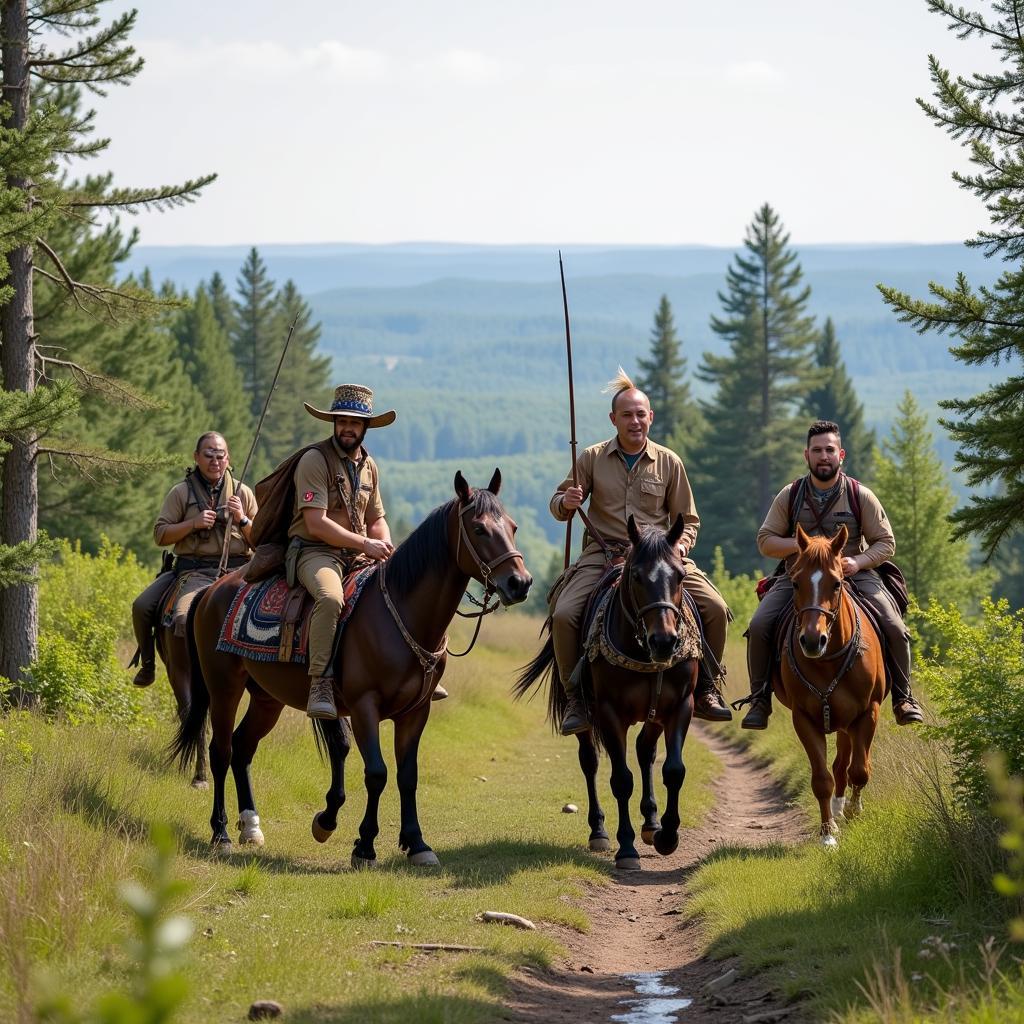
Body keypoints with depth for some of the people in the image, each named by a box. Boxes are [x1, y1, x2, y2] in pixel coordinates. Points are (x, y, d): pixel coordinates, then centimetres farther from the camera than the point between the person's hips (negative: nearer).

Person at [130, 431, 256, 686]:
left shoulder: (243, 493, 12)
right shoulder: (181, 493, 9)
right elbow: (160, 535, 4)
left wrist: (242, 520, -7)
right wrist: (193, 523, -10)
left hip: (236, 569, 0)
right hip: (195, 572, 0)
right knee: (142, 607, -16)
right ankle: (147, 664, 4)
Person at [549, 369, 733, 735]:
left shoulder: (668, 462, 5)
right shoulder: (592, 458, 3)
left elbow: (688, 520, 11)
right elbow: (558, 506, 10)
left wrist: (680, 545, -10)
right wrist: (565, 503, -14)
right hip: (604, 553, -1)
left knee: (715, 609, -15)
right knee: (564, 615, -25)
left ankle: (706, 690, 2)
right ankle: (575, 700, -9)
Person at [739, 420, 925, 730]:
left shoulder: (861, 496, -2)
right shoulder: (790, 496, 1)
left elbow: (885, 543, 2)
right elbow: (765, 541, 4)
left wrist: (859, 561, -18)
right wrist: (800, 545, -15)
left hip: (854, 575, -1)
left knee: (895, 629, -20)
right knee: (758, 627, -21)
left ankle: (903, 697, 0)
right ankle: (760, 699, -6)